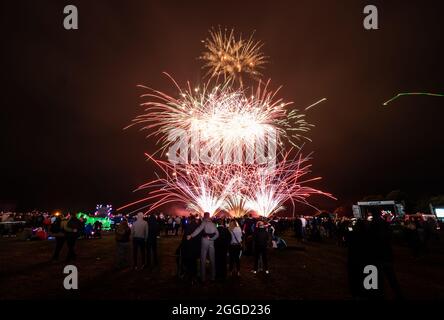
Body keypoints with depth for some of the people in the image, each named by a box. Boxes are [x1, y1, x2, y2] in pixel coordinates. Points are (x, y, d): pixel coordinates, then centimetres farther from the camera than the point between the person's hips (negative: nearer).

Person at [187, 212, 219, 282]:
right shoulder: (213, 224, 9)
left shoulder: (204, 223, -6)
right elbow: (217, 234, 5)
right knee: (212, 260, 11)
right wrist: (211, 238, 2)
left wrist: (191, 236, -29)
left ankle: (203, 277, 5)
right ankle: (213, 277, 15)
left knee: (203, 260, 3)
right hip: (211, 242, 4)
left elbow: (198, 229, -22)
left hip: (205, 241, -4)